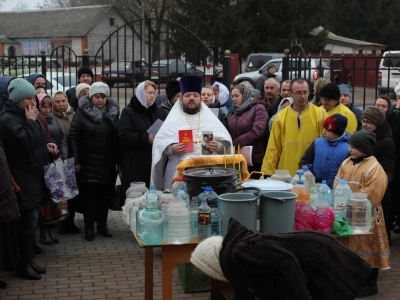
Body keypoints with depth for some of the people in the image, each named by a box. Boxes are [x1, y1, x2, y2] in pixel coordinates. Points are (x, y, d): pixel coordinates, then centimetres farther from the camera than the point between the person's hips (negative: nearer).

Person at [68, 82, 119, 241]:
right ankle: (89, 227, 10)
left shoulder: (113, 112, 5)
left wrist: (117, 159, 2)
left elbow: (118, 138, 7)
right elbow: (73, 137, -6)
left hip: (107, 163, 3)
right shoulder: (82, 112, -4)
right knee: (89, 195, 1)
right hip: (88, 162, -3)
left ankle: (102, 225, 20)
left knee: (105, 195, 8)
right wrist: (76, 160, -11)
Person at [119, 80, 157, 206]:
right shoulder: (128, 112, 0)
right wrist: (147, 138, -20)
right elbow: (123, 135, -13)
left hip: (152, 161, 5)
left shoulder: (155, 111, 17)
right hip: (134, 163, -5)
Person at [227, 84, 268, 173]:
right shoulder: (231, 113, 17)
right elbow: (229, 133, 15)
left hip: (255, 159, -5)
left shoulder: (258, 108, -3)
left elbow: (257, 132, -15)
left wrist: (235, 143, -15)